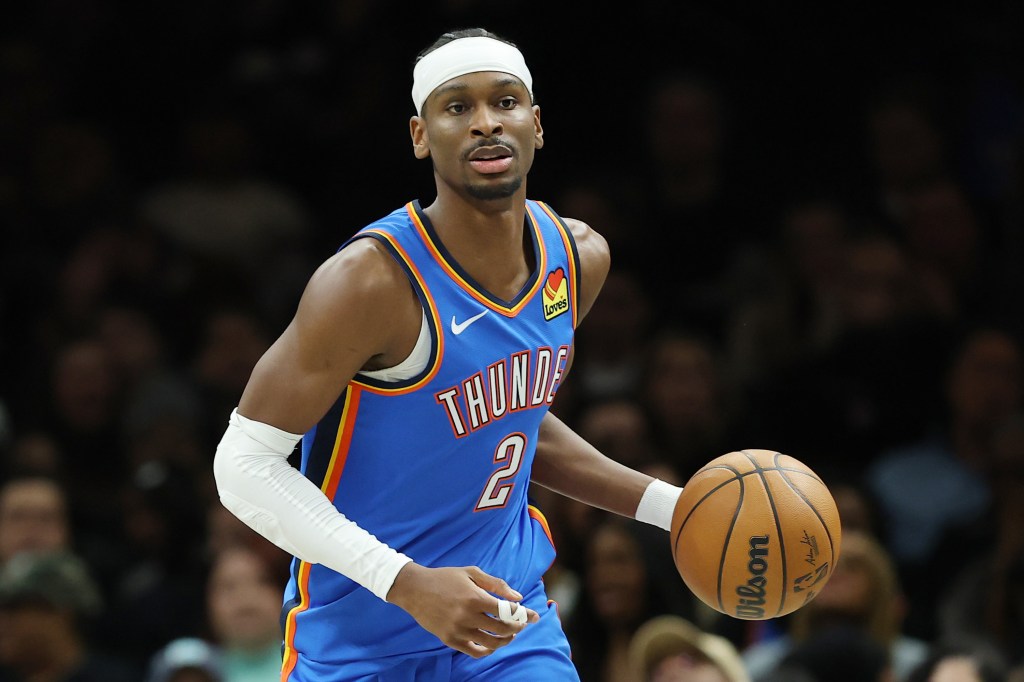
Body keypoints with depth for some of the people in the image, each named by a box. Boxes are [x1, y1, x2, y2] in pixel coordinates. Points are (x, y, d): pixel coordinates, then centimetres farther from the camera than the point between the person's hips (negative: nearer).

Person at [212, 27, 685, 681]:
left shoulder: (577, 257, 0)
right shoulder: (376, 278, -22)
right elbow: (245, 463, -21)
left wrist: (670, 505, 8)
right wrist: (405, 583, -28)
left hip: (507, 618, 5)